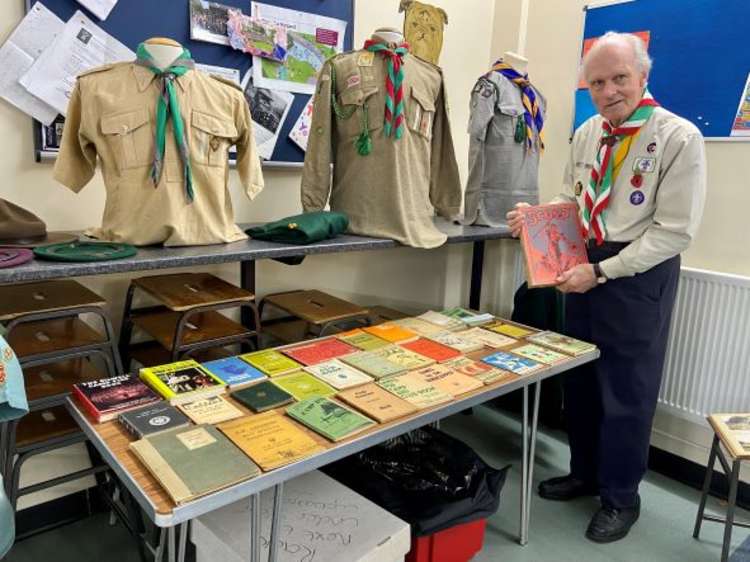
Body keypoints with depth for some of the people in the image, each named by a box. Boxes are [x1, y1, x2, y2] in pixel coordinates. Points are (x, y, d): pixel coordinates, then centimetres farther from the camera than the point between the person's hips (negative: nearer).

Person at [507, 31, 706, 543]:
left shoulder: (679, 137, -14)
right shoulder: (586, 134, 5)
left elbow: (674, 232, -17)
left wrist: (600, 271, -19)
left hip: (639, 274, -6)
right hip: (584, 267, 6)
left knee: (626, 390, 7)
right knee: (578, 379, 16)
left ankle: (621, 496, 29)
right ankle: (585, 473, 38)